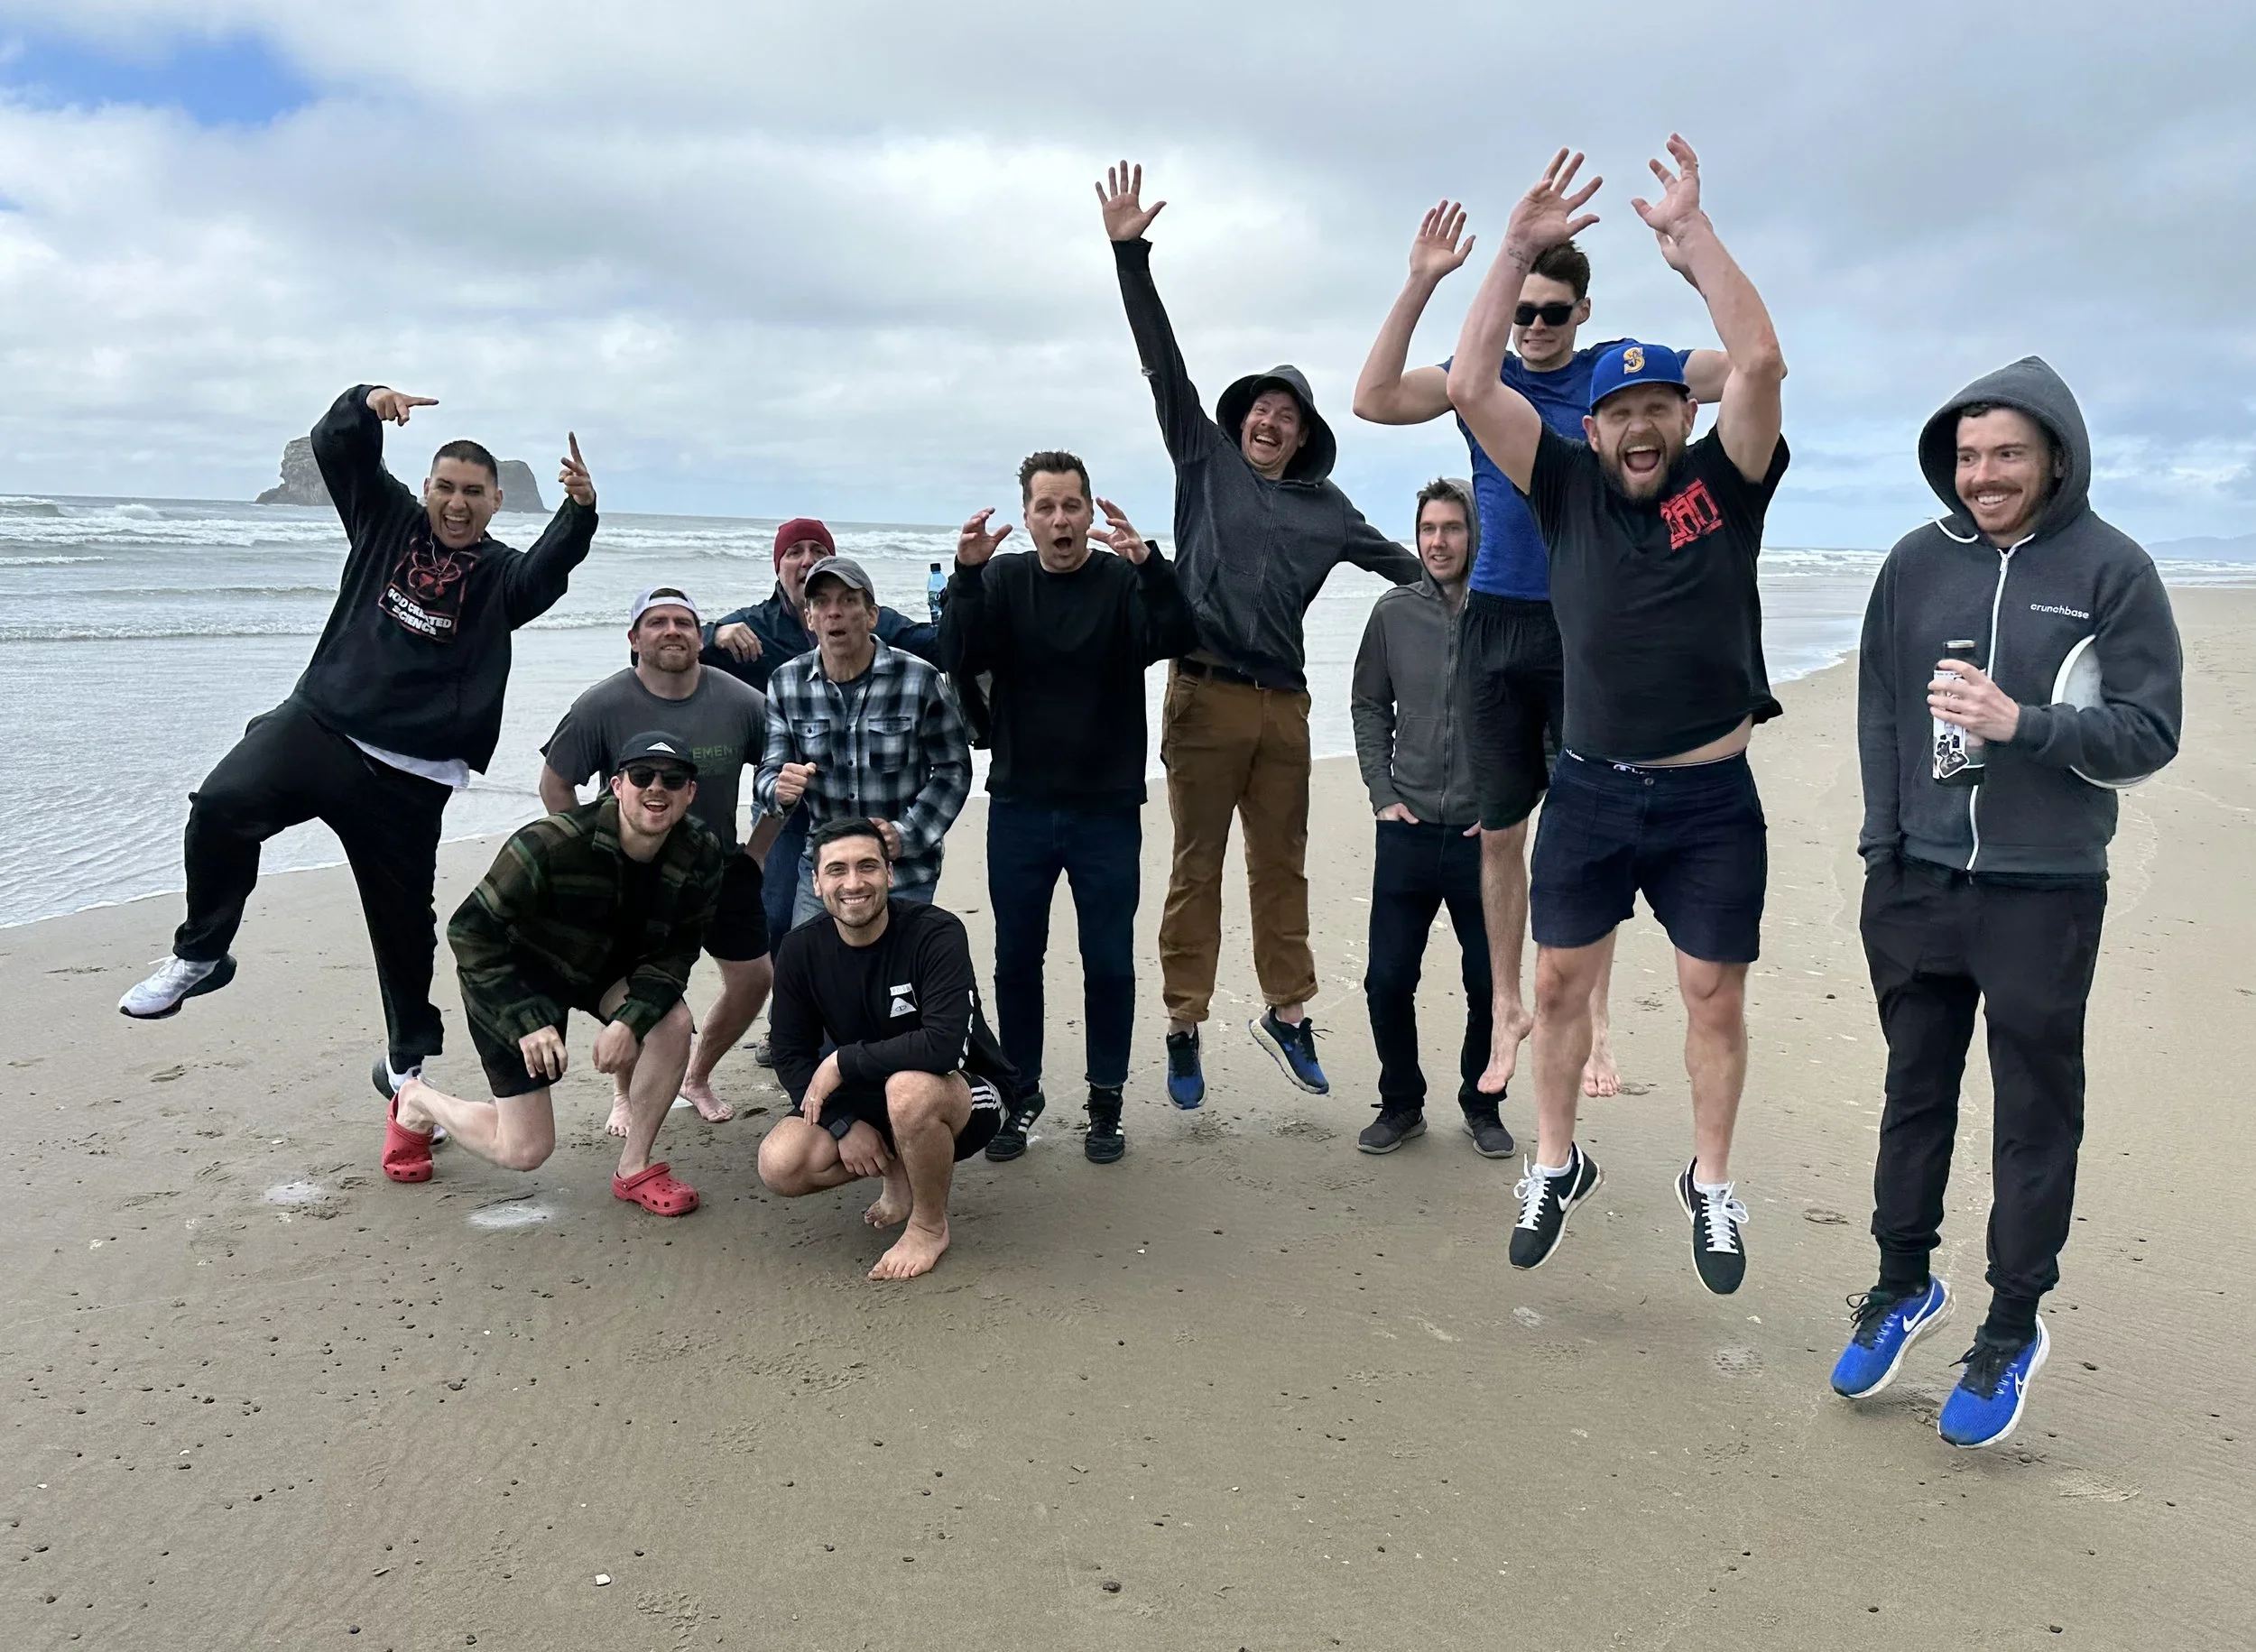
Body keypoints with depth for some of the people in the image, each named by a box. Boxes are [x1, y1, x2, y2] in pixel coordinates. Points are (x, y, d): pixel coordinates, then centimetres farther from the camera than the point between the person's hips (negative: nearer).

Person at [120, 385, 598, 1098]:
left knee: (404, 920, 4)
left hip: (410, 774, -1)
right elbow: (334, 446, 4)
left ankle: (409, 1058, 23)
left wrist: (580, 510, -38)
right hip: (317, 723, 2)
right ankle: (200, 956, -3)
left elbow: (552, 567, -18)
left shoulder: (501, 576, 3)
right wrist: (369, 403, -18)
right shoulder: (389, 520, 10)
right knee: (222, 804, -24)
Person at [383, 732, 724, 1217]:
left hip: (606, 968, 5)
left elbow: (678, 950, -12)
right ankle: (416, 1100, 27)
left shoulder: (700, 853, -20)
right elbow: (470, 931, -28)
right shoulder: (552, 844, -35)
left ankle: (635, 1168, -6)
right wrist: (528, 1023, -32)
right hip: (515, 977, -5)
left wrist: (631, 1019, -28)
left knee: (672, 1021, -26)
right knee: (525, 1151, -4)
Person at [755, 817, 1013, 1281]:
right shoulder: (800, 951, -8)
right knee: (781, 1165, -20)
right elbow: (791, 1056, -3)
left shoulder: (936, 933, -24)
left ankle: (930, 1226, -10)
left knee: (909, 1088, -39)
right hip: (863, 1097, 5)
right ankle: (899, 1174, 9)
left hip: (964, 1093, -4)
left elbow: (943, 1045, -35)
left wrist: (842, 1061, -26)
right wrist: (845, 1124, -16)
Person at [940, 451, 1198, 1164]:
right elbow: (958, 659, -10)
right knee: (1016, 959, 10)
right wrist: (965, 575, -24)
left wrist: (1147, 564, -36)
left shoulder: (1123, 581, -3)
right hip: (1019, 807, 2)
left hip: (1107, 810, -2)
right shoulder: (1003, 579, 3)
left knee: (1110, 963, 5)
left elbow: (1179, 638, -21)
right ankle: (1022, 1093, 25)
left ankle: (1106, 1100, 20)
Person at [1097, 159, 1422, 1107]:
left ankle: (1286, 1012, 21)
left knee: (1281, 866, 10)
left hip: (1282, 705, 3)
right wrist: (1130, 255, -2)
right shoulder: (1205, 459, 8)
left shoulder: (1325, 509, 15)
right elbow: (1162, 364, 3)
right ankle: (1185, 1026, 8)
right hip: (1205, 697, -3)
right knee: (1196, 868, 1)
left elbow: (1407, 565, 23)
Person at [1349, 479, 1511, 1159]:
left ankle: (1481, 1107, 28)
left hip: (1485, 838, -1)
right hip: (1407, 832, 2)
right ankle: (1401, 1104, 23)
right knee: (1387, 981, 4)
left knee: (1489, 985, 9)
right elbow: (1369, 707, 9)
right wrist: (1382, 795, 1)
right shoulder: (1394, 612, 2)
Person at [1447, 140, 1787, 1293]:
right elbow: (1468, 387, -9)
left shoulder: (1725, 483, -2)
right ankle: (1555, 1166, 28)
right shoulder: (1567, 489, 1)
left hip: (1710, 799, -1)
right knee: (1558, 983, 9)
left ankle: (1711, 1186, 27)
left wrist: (1694, 234, -19)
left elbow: (1760, 364, -19)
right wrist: (1518, 250, -12)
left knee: (1714, 997, 8)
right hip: (1588, 791, 2)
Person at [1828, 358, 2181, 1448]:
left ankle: (2013, 1328, 22)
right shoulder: (1917, 563, 3)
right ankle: (1905, 1284, 32)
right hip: (1917, 885, 3)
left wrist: (2022, 723, -22)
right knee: (1915, 1092, 15)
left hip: (2043, 895, -3)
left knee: (2036, 1114, 7)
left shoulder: (2110, 570, -6)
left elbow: (2151, 732, -7)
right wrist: (1882, 846, 3)